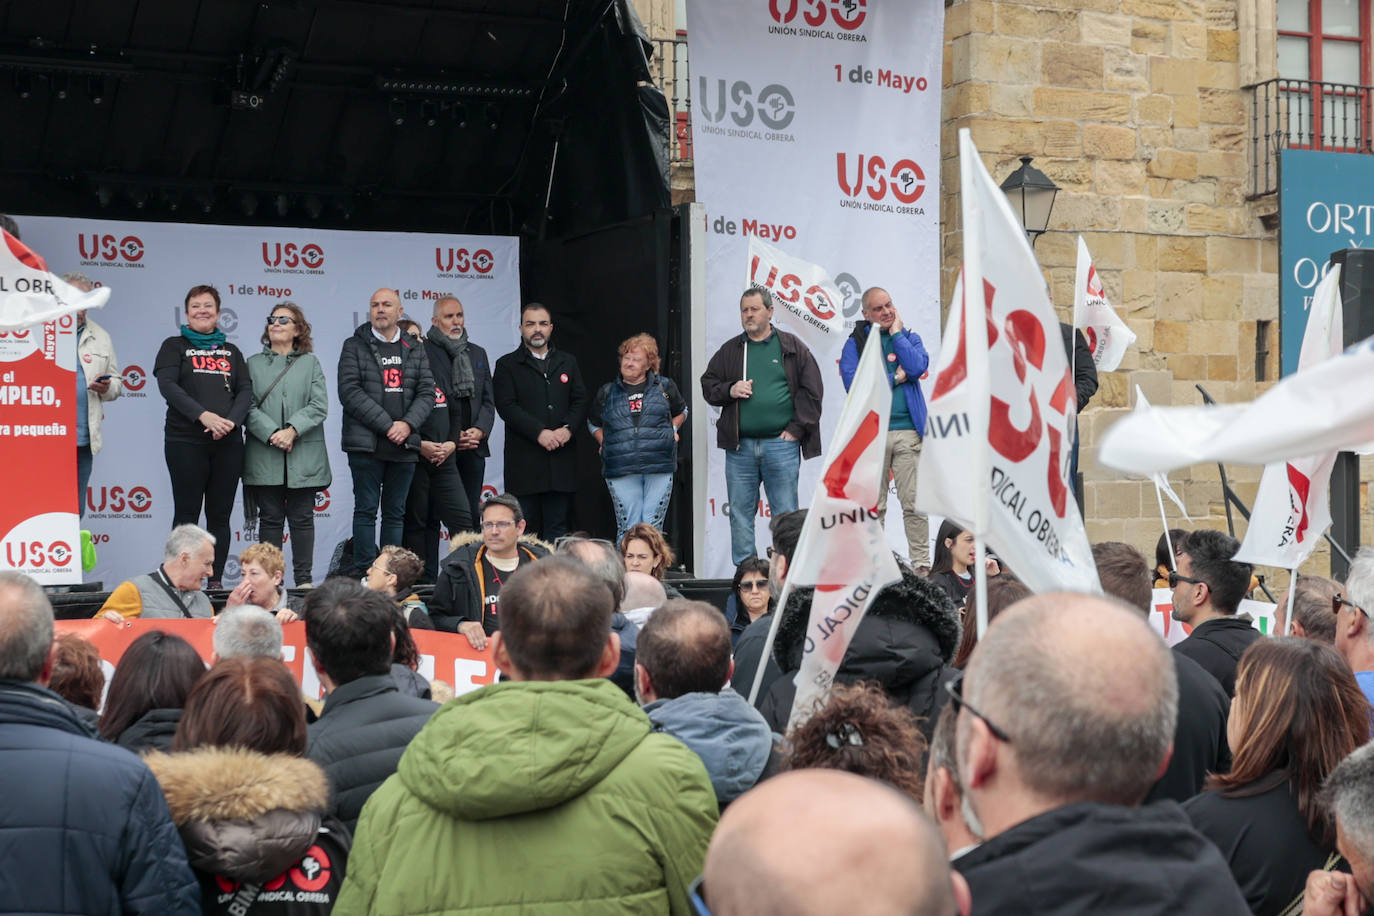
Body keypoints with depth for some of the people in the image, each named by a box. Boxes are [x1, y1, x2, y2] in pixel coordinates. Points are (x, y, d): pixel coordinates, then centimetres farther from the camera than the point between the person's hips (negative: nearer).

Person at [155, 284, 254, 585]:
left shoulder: (231, 351, 18)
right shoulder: (174, 346, 8)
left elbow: (246, 390, 7)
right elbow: (167, 385, -7)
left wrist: (231, 420, -13)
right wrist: (203, 415, -20)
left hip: (228, 444, 3)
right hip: (186, 443, -3)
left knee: (220, 515, 3)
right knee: (186, 514, -3)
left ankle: (216, 581, 7)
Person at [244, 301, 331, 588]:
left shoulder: (310, 363, 11)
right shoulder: (253, 364, 10)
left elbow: (319, 405, 0)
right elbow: (248, 406, 0)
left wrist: (292, 430, -14)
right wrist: (272, 434, -15)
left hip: (304, 455, 0)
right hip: (265, 455, 0)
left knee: (302, 518, 2)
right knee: (270, 518, 1)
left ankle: (304, 578, 6)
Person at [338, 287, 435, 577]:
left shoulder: (415, 350, 14)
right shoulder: (355, 346, 4)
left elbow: (427, 393, 8)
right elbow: (350, 392, -7)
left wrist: (407, 424, -10)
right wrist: (387, 425, -13)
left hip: (404, 445, 3)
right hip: (366, 443, -3)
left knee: (395, 513, 7)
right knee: (366, 510, -3)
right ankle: (364, 573, -1)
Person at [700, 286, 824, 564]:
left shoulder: (792, 347, 5)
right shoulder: (729, 351, 13)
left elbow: (812, 390, 1)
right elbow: (708, 385, 16)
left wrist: (796, 429, -6)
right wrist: (729, 390, -5)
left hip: (781, 444, -3)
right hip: (740, 447, 3)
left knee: (785, 515, -1)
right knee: (740, 514, 4)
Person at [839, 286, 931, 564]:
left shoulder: (909, 337, 14)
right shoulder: (855, 343, 8)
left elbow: (918, 367, -6)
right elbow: (853, 383, -7)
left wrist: (896, 334, 0)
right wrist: (895, 378, -2)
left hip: (907, 431, 1)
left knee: (914, 504, -2)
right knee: (873, 507, 1)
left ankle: (922, 565, 1)